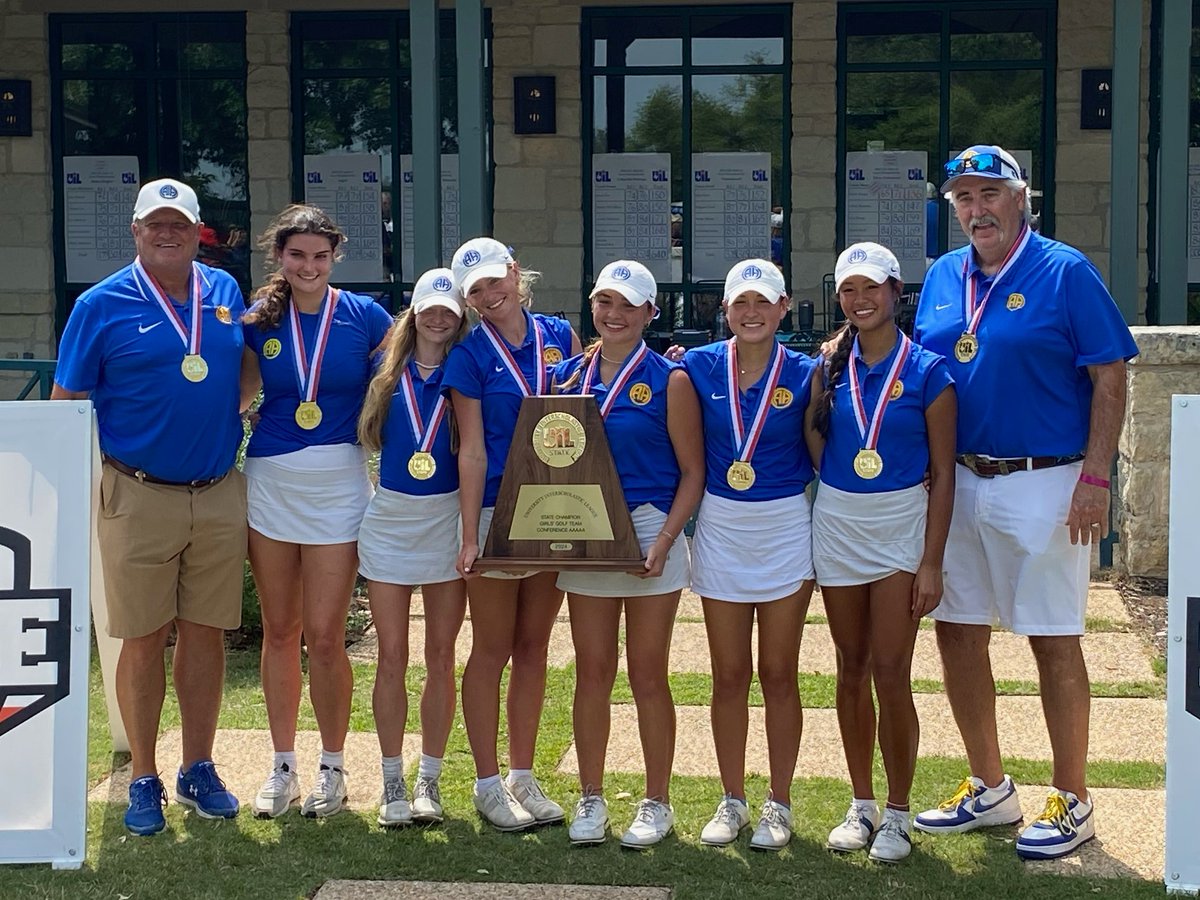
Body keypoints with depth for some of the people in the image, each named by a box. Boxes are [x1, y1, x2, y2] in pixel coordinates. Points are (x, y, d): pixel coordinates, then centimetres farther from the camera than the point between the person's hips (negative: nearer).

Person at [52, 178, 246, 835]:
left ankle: (198, 769, 21)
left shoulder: (225, 292, 8)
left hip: (221, 495, 3)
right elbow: (67, 405, -1)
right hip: (139, 497, -3)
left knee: (206, 633, 9)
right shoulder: (102, 305, -3)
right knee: (142, 641, 2)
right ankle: (143, 780, 14)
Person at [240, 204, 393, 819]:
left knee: (324, 637, -4)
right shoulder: (259, 320, 3)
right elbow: (237, 395, 13)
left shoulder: (364, 317, -2)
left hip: (338, 485, -2)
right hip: (269, 484, 2)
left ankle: (332, 768, 14)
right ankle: (282, 766, 22)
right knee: (279, 631, 10)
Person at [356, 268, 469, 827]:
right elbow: (369, 437, 13)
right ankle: (392, 781, 11)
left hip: (447, 521, -1)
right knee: (392, 654, 2)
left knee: (441, 655, 4)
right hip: (390, 519, 1)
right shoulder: (389, 372, 6)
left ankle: (429, 778, 15)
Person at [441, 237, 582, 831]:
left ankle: (523, 776, 20)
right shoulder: (470, 354, -3)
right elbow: (471, 449, -6)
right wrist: (469, 534, -11)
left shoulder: (560, 336, 6)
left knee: (533, 646, 10)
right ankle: (488, 783, 13)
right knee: (493, 648, 4)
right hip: (495, 511, -3)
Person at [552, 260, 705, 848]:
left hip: (650, 533, -3)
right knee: (592, 671, 7)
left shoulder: (668, 380, -3)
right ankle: (591, 799, 17)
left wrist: (664, 540, -15)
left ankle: (657, 803, 15)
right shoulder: (568, 375, 8)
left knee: (647, 672, 3)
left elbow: (692, 471, -4)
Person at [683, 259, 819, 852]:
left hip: (785, 530, -1)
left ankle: (778, 805, 16)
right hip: (719, 530, 1)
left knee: (778, 674, 5)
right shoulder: (699, 368, -1)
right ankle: (732, 801, 20)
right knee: (729, 675, 8)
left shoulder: (804, 374, -4)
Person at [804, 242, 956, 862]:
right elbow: (816, 449, 5)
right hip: (836, 524, 4)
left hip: (900, 525, -4)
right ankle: (861, 804, 22)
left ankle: (897, 812, 9)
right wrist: (827, 372, 0)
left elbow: (942, 474, -6)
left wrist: (931, 564, -10)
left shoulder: (927, 371, -6)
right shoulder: (831, 365, 4)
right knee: (852, 670, 10)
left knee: (890, 674, -6)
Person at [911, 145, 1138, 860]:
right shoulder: (943, 278, 9)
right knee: (959, 634, 10)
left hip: (1043, 484, -6)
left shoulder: (1065, 272, -7)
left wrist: (1094, 478, -15)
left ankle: (1072, 802, 13)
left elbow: (1111, 378, -9)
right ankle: (990, 789, 25)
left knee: (1054, 640, 0)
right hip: (958, 481, 6)